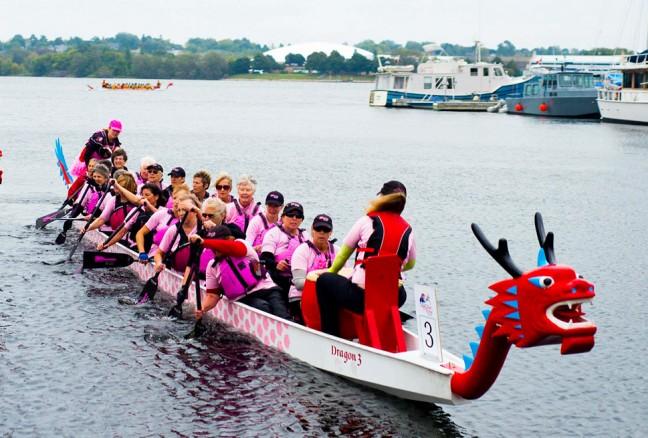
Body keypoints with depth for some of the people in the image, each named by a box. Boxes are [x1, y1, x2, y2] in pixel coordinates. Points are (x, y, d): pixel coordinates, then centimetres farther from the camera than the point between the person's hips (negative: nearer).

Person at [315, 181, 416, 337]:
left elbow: (344, 252, 13)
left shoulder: (367, 221, 2)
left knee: (324, 281, 21)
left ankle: (331, 336, 20)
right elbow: (410, 264, 23)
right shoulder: (408, 230, 10)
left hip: (361, 297, -4)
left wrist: (332, 271, 30)